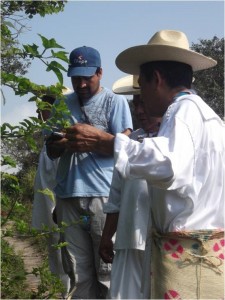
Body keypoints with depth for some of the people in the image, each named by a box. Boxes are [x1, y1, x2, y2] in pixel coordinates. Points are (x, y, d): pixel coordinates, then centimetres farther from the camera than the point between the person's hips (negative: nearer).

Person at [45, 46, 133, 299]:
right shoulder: (64, 104, 15)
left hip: (104, 196, -4)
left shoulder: (115, 101, 3)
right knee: (78, 273, 5)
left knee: (108, 270, -1)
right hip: (68, 195, 4)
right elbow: (51, 150, 13)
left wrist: (94, 140, -20)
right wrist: (65, 143, -10)